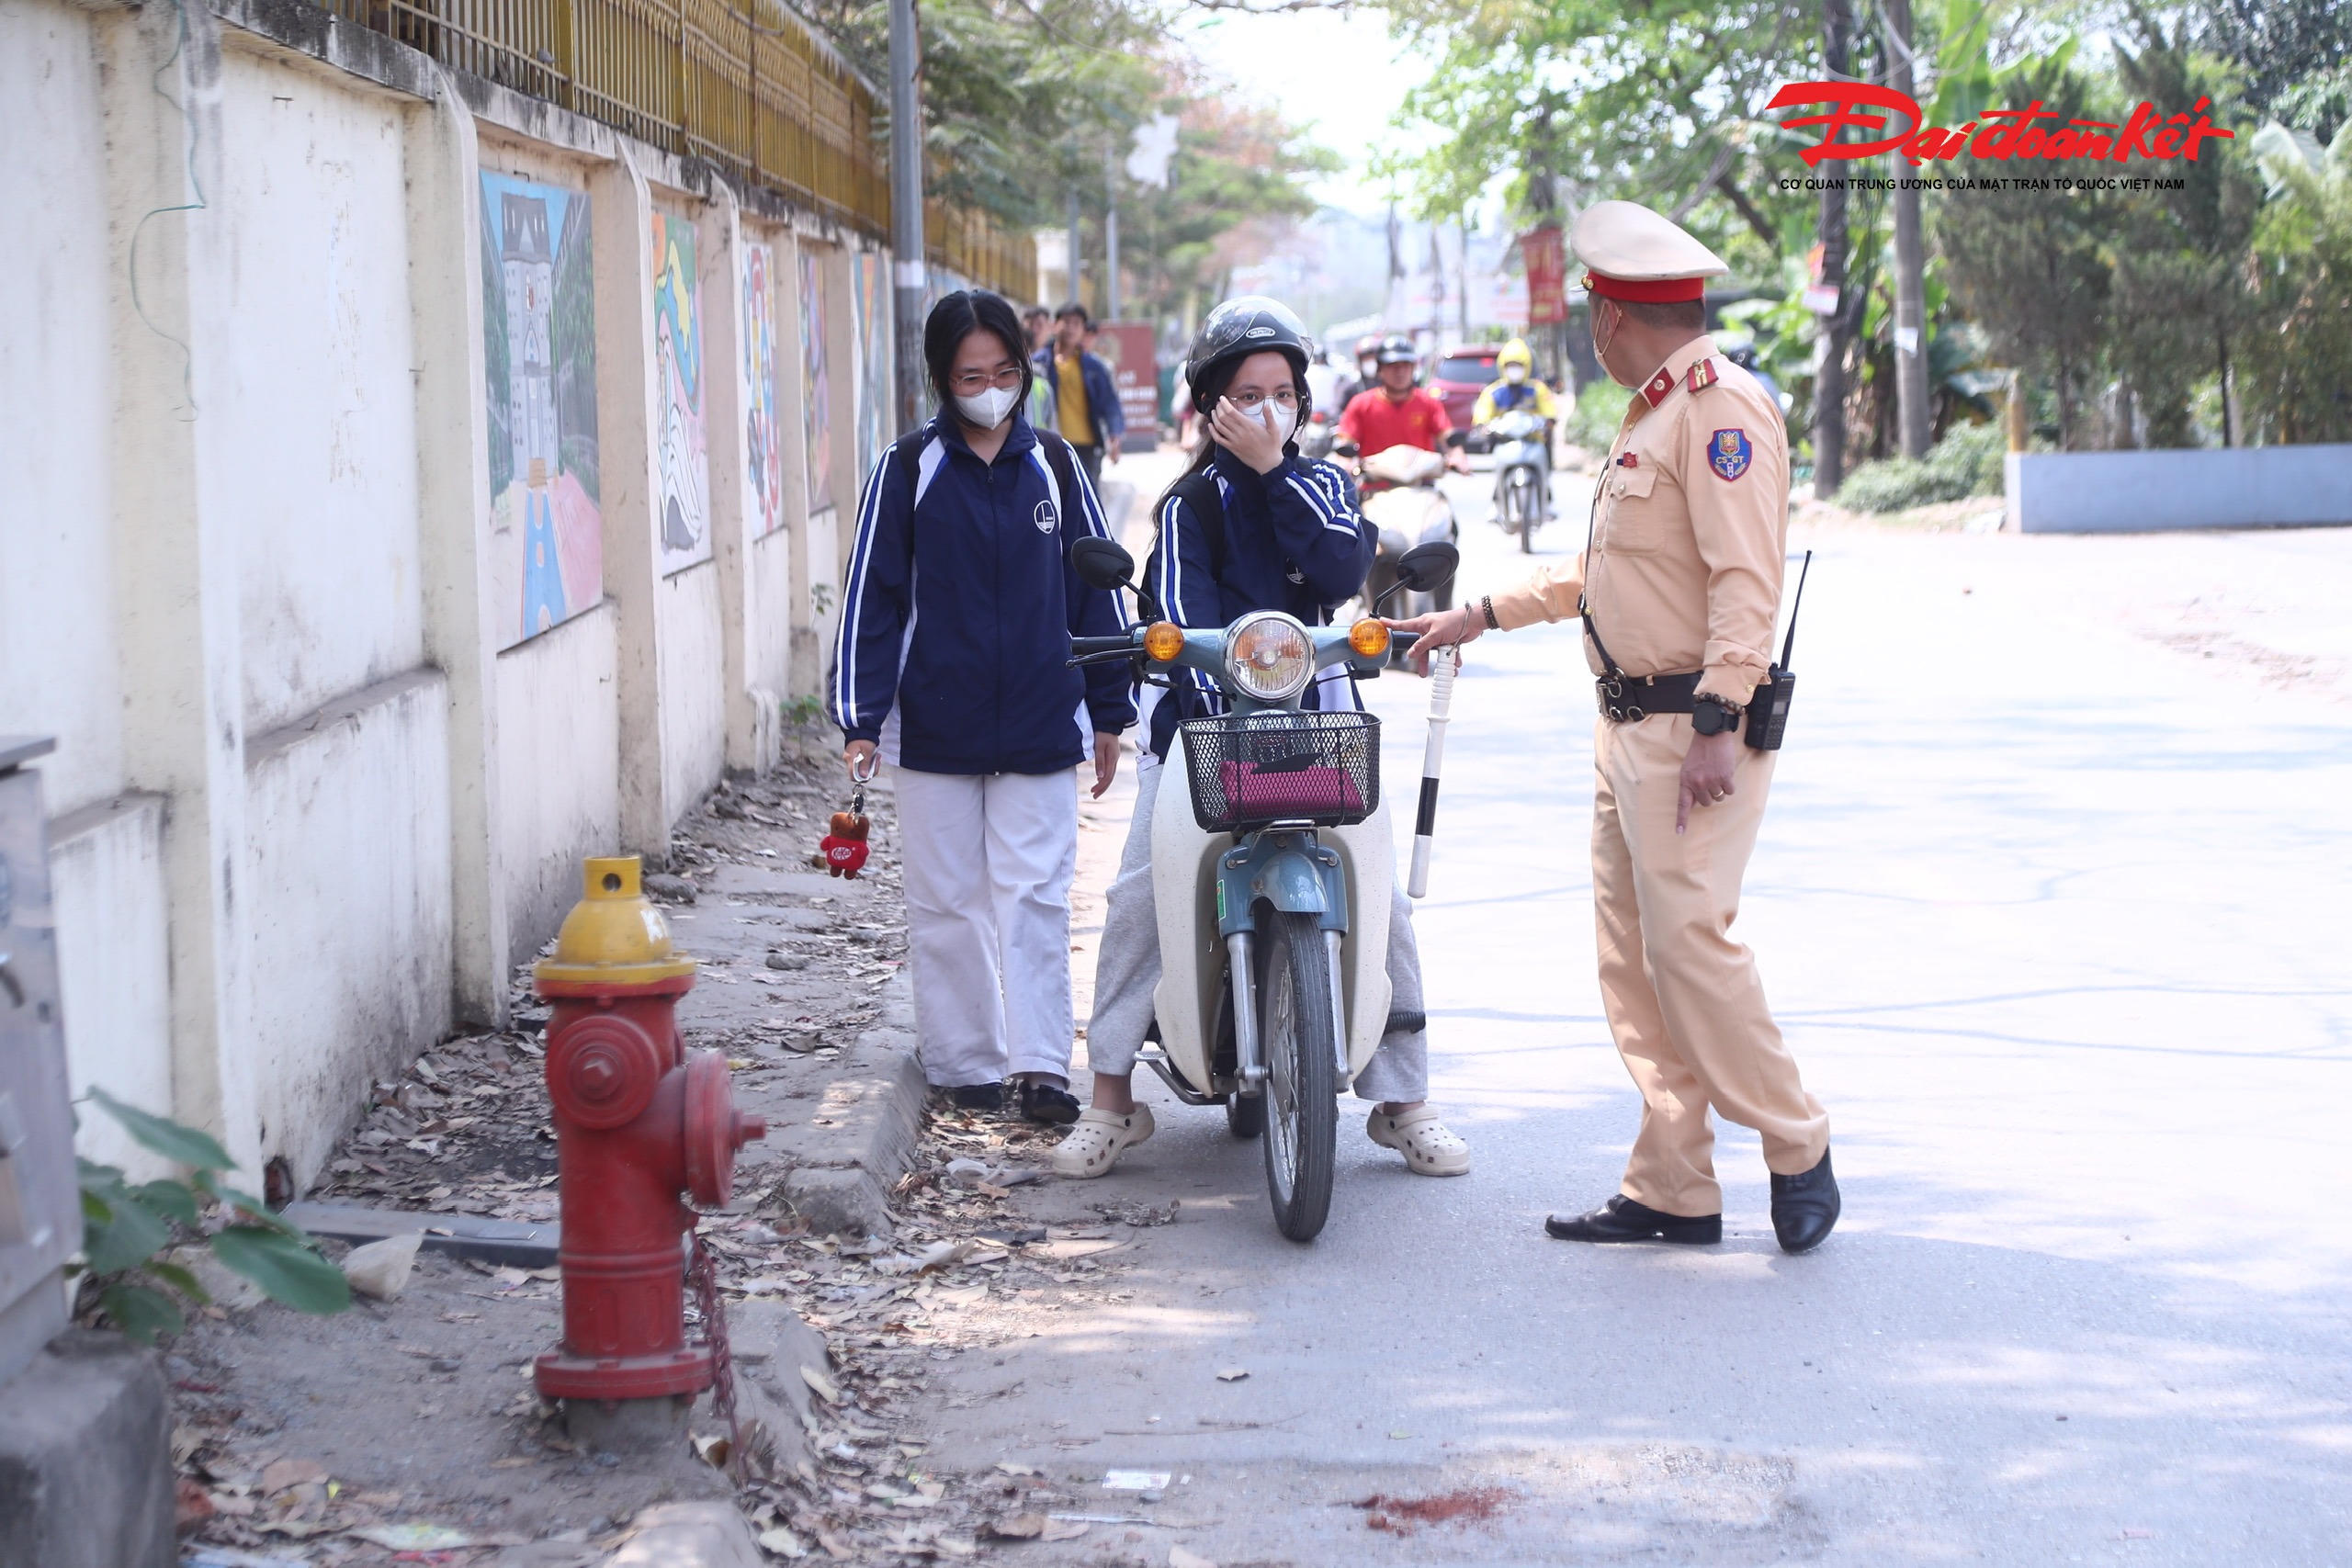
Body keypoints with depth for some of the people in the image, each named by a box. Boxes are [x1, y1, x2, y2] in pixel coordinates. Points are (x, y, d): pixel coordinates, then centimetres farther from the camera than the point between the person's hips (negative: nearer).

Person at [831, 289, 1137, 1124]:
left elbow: (1094, 586, 11)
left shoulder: (1053, 464, 6)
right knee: (948, 901, 6)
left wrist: (1108, 710, 12)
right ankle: (964, 1060, 15)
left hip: (1041, 726, 1)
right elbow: (871, 594, 0)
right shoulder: (908, 469, 0)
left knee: (1035, 896, -1)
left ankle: (1041, 1062, 2)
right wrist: (860, 719, -5)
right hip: (935, 731, -1)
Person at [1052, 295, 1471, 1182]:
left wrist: (1273, 471, -9)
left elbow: (1342, 571, -9)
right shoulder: (1191, 503, 4)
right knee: (1138, 896, -18)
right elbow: (1184, 616, -11)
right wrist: (1222, 713, -26)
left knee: (1381, 901, -8)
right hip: (1207, 717, -2)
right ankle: (1111, 1102, -9)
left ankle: (1404, 1101, 5)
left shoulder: (1322, 484, 12)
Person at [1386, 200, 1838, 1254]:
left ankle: (1797, 1148, 0)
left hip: (1694, 727, -10)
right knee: (1632, 958, 8)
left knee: (1689, 939, -14)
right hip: (1628, 725, 10)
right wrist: (1480, 617, 29)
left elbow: (1745, 583, -21)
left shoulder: (1723, 409, -13)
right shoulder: (1650, 415, 20)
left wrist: (1715, 727, -27)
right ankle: (1672, 1189, 12)